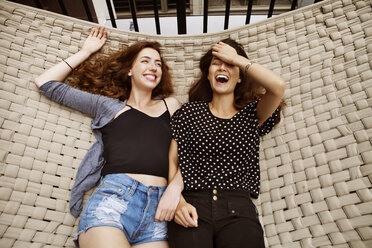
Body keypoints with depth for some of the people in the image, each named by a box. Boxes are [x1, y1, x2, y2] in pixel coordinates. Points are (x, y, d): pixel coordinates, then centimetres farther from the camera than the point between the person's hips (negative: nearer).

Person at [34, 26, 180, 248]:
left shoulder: (170, 105, 18)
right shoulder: (108, 105, 16)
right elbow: (46, 83, 22)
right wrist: (86, 51, 27)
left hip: (158, 208, 2)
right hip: (112, 198, -1)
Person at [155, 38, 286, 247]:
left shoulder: (251, 115, 13)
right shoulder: (188, 112, 12)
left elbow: (278, 85, -6)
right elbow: (172, 160, 7)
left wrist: (236, 58, 4)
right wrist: (178, 201, -9)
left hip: (238, 209, 1)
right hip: (192, 208, 0)